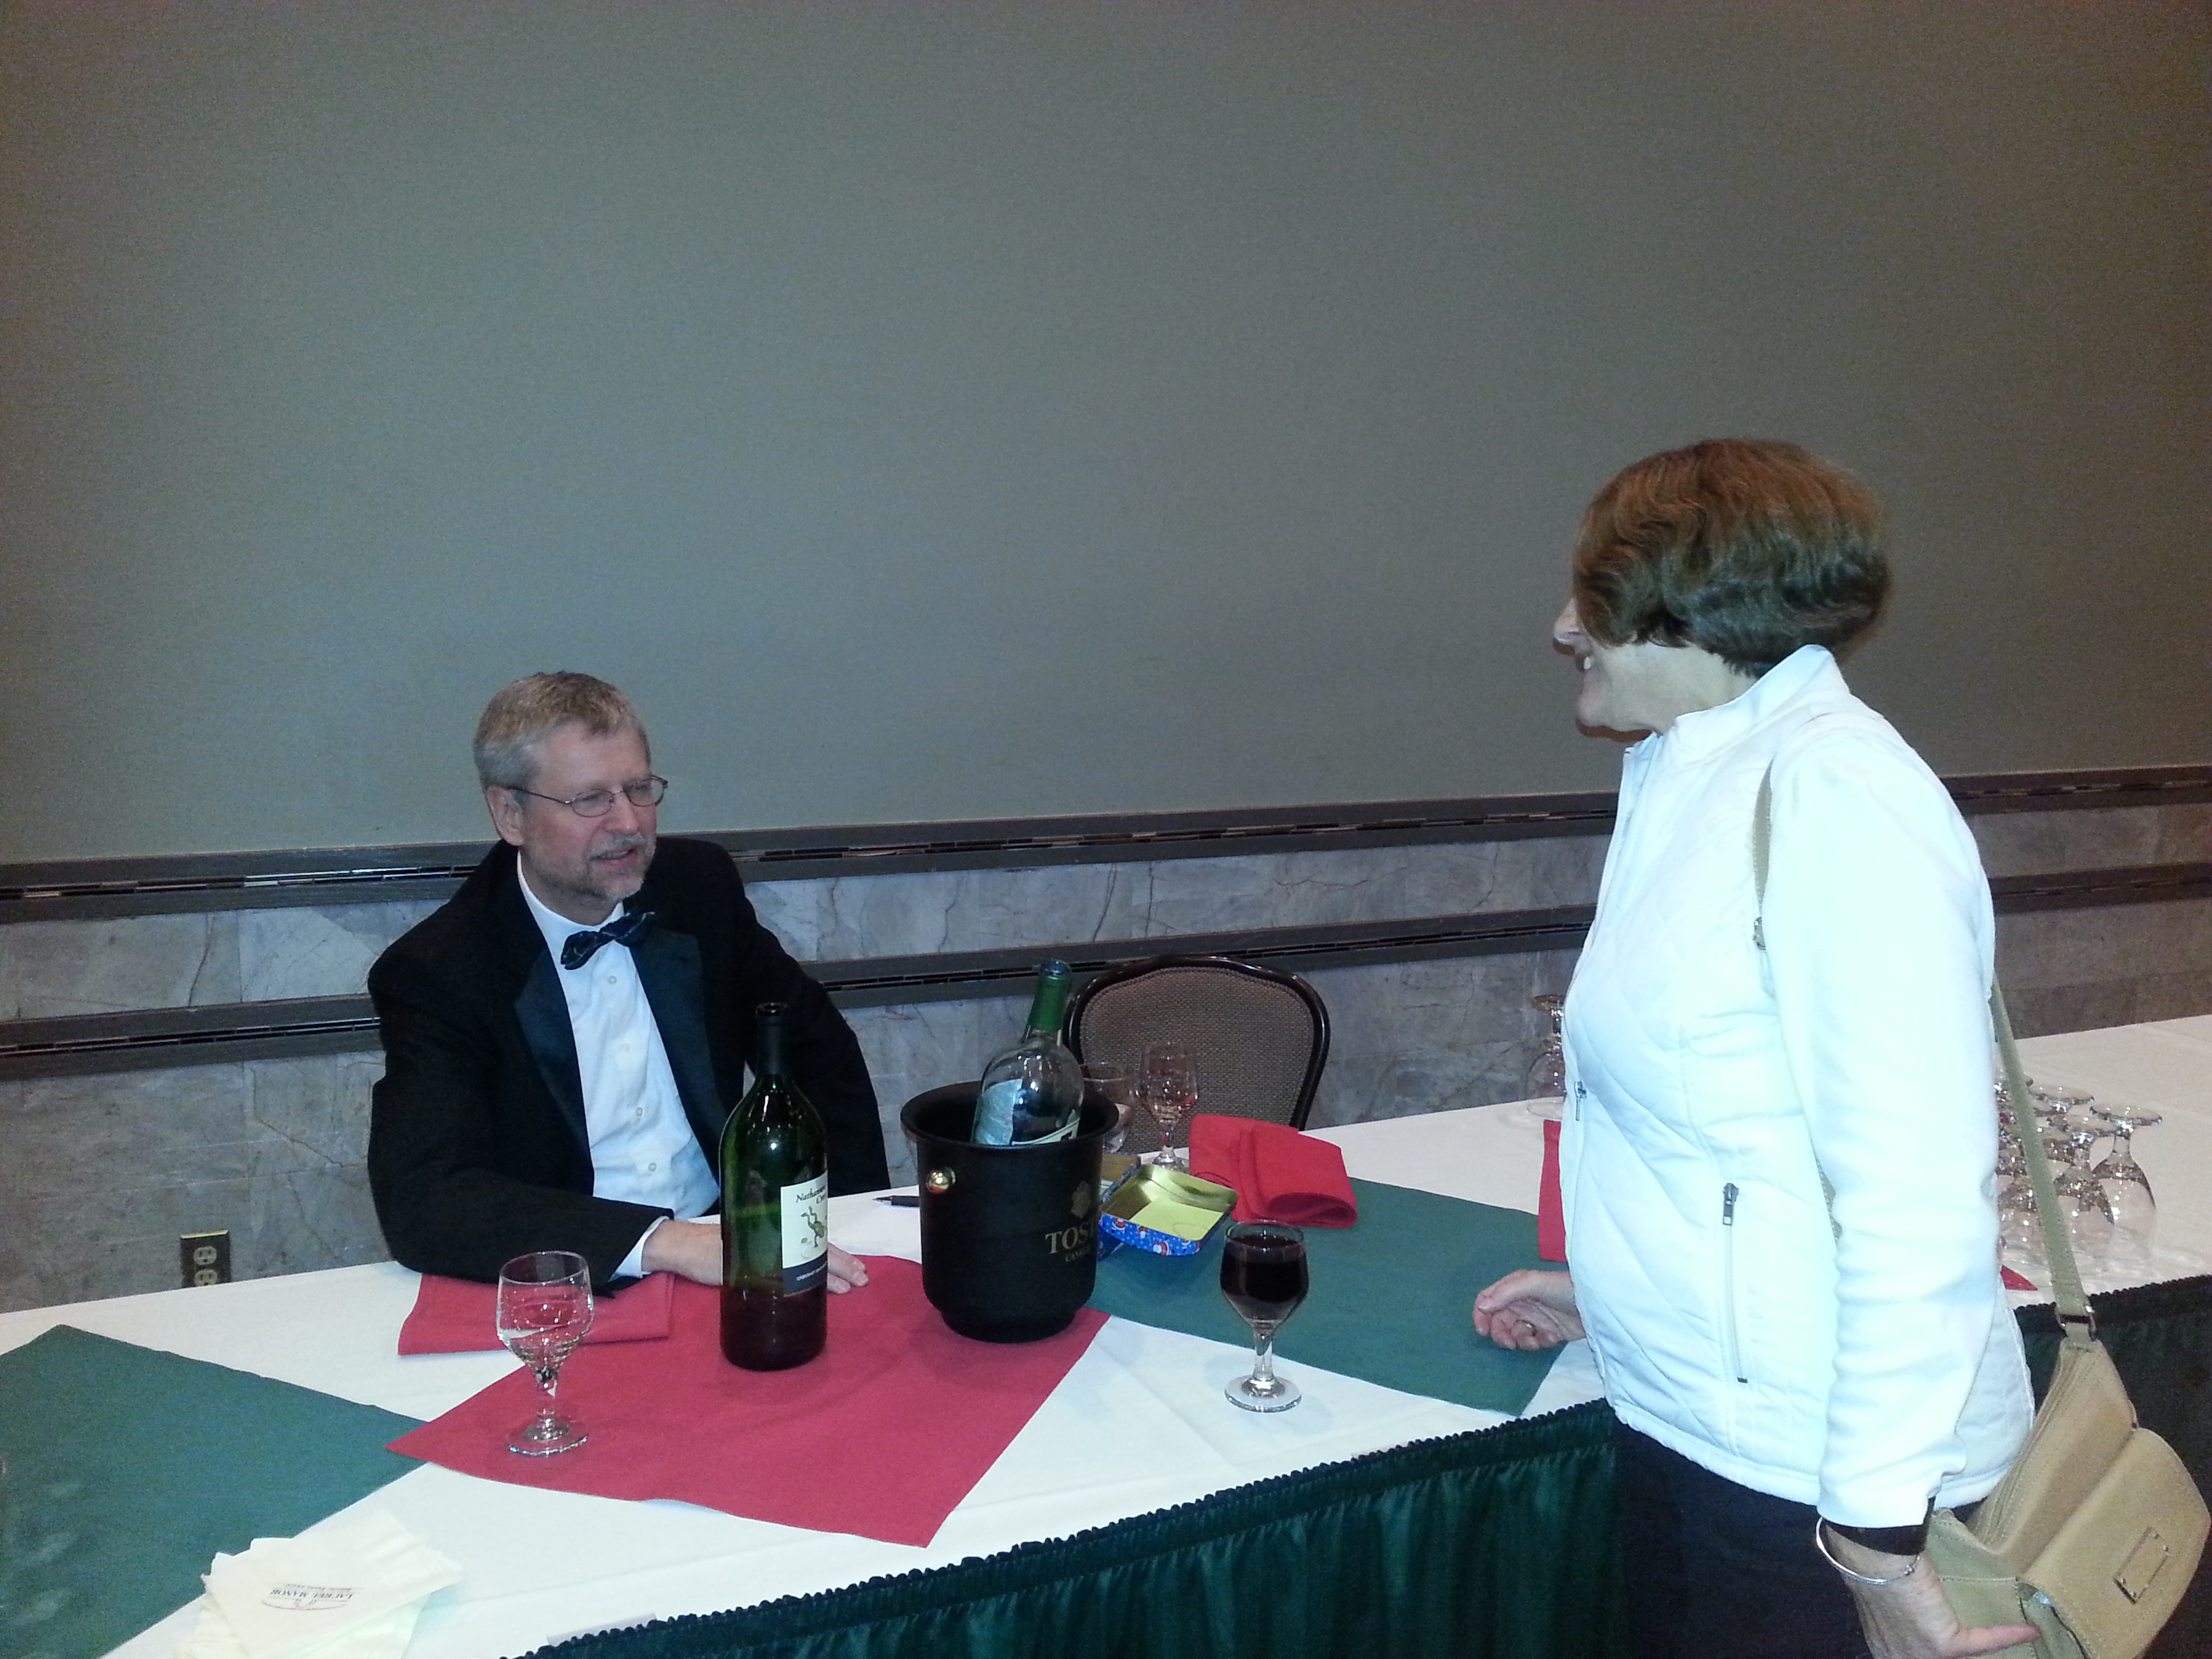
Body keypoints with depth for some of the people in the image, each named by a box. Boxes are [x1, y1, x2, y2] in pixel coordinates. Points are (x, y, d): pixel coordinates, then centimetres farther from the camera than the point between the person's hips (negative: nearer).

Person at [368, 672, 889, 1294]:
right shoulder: (434, 973, -10)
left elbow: (819, 1051, 12)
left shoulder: (701, 885, 2)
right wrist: (663, 1242, -31)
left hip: (730, 1243, 3)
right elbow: (418, 1204, -22)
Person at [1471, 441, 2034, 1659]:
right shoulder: (1691, 780, 7)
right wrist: (1620, 1295, 17)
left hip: (1822, 1481, -8)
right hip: (1684, 1422, 8)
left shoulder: (1837, 797, -21)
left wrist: (1879, 1542, -21)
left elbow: (1916, 1201, -24)